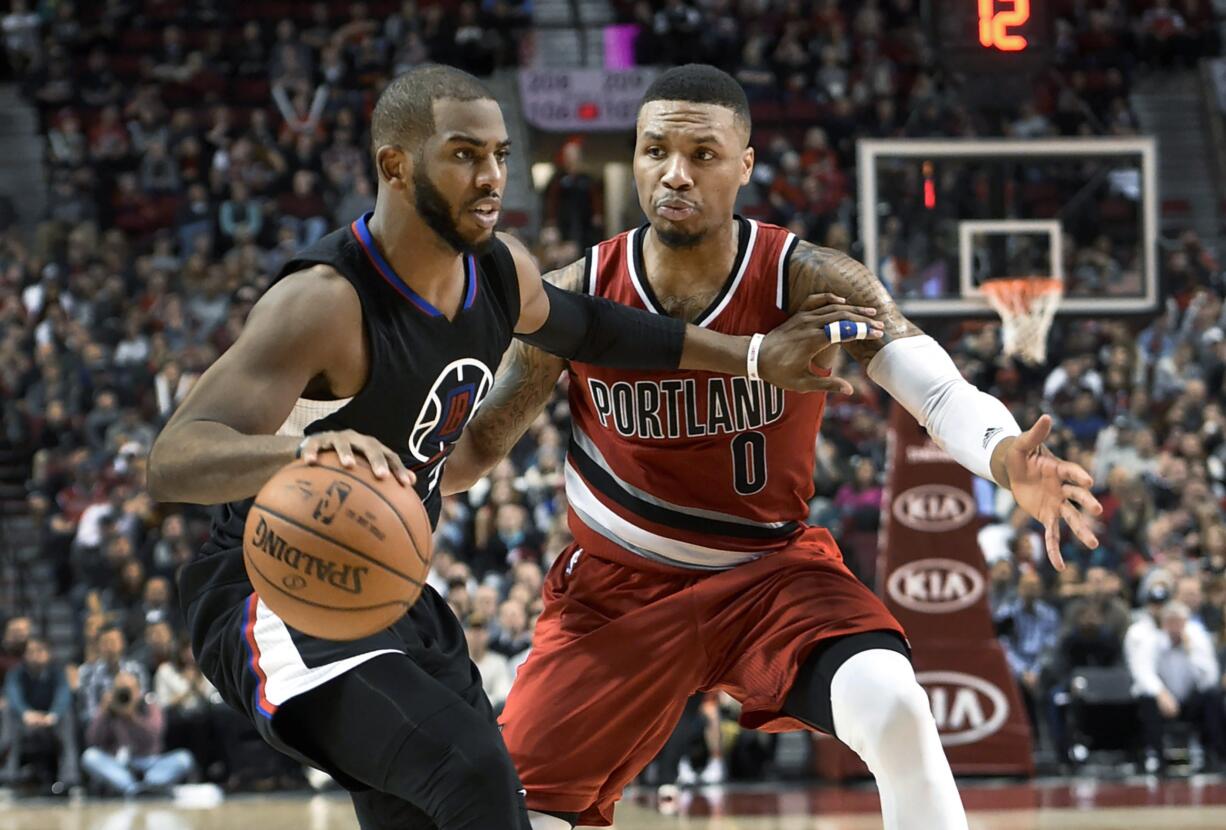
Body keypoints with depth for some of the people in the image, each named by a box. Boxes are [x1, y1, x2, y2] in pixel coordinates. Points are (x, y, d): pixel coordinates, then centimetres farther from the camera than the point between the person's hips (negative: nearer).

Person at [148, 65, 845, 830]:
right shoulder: (326, 303, -26)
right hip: (280, 600, -9)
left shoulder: (501, 272, -1)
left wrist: (749, 358, 26)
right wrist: (303, 447, -59)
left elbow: (579, 326, 25)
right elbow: (173, 462, -38)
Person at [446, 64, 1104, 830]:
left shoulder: (811, 285, -18)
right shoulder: (573, 299, -12)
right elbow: (480, 441, -2)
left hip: (771, 573, -2)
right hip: (617, 589, 2)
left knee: (893, 708, -30)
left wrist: (1008, 461, -53)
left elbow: (941, 391, -30)